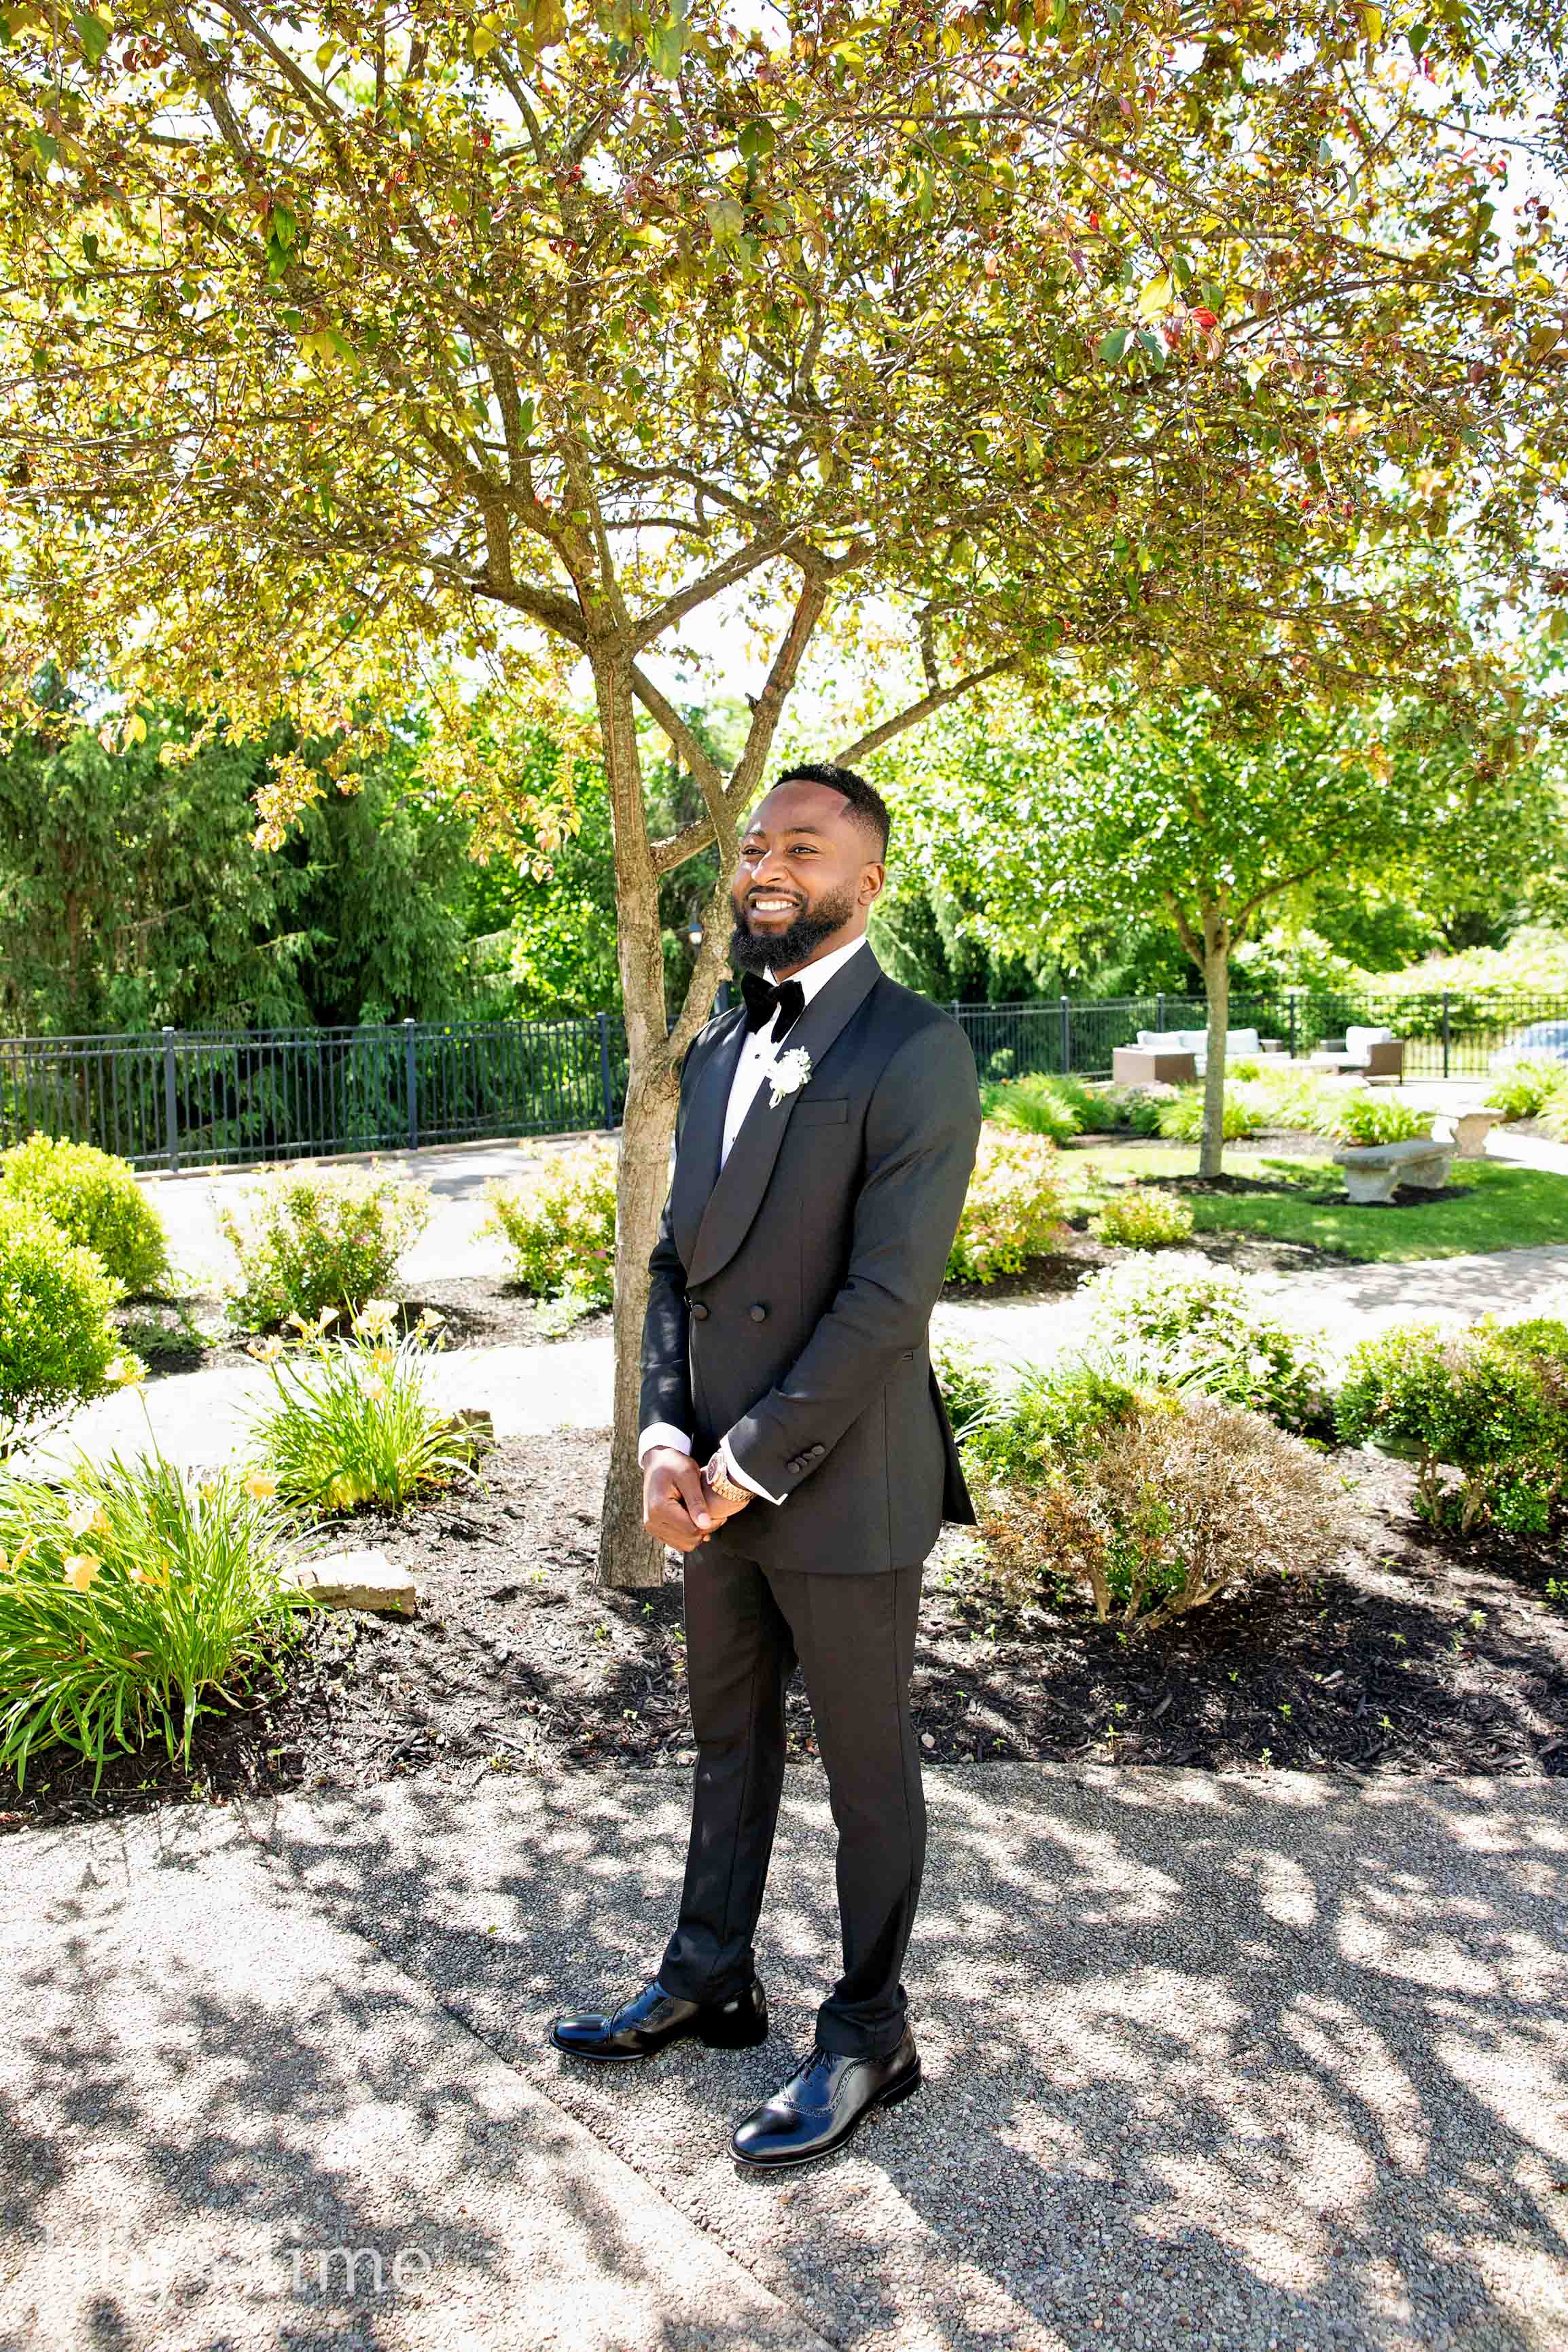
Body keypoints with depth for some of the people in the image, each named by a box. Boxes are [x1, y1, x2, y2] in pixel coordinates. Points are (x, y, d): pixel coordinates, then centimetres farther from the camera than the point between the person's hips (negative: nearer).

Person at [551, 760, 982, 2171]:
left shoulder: (915, 1052, -15)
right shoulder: (720, 1050, 9)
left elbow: (888, 1297, -21)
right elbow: (678, 1259, 10)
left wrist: (750, 1462, -17)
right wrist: (667, 1439, -3)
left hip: (841, 1488, -7)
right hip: (718, 1485, 7)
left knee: (868, 1772, 12)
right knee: (730, 1741, 23)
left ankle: (870, 2040, 33)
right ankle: (709, 1983, 44)